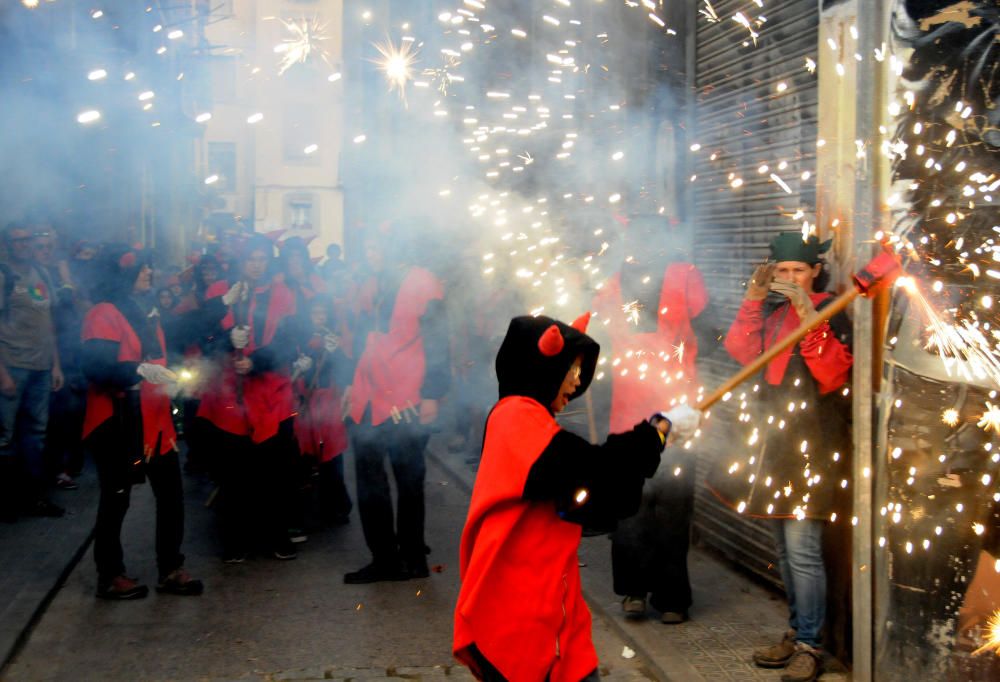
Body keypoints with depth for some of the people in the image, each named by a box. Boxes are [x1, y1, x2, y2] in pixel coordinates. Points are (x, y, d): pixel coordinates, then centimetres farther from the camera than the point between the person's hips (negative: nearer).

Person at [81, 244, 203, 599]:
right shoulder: (103, 314, -13)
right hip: (119, 423, -8)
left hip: (155, 420, 8)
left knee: (171, 493, 8)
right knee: (116, 499, 3)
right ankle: (110, 576, 16)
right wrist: (139, 371, -37)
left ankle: (170, 570, 18)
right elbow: (94, 366, -26)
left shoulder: (143, 310, 14)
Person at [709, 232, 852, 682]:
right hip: (774, 440, 7)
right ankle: (796, 635, 26)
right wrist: (754, 298, -7)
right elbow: (743, 352, 0)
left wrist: (809, 317, -28)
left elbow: (834, 375, -20)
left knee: (802, 549, -8)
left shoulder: (830, 312, -7)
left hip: (812, 445, -7)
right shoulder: (773, 310, 12)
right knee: (784, 547, 14)